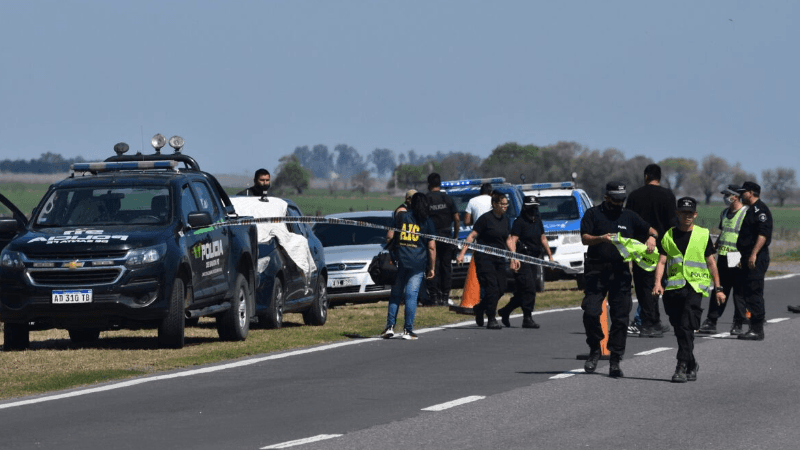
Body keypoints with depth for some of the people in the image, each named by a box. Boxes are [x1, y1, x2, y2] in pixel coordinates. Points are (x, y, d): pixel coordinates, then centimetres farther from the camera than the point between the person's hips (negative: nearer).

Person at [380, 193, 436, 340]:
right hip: (418, 263, -1)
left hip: (400, 261, 1)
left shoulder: (400, 217, 6)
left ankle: (390, 326, 4)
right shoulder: (427, 222, 3)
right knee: (411, 295, 0)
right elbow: (431, 247, 2)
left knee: (395, 294, 9)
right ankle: (408, 330, -2)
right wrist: (431, 268, 8)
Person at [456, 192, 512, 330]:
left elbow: (507, 240, 20)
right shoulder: (486, 218, -10)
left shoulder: (505, 219, 10)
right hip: (484, 257, -7)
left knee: (501, 288, 3)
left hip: (499, 258, 7)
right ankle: (491, 319, -2)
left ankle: (479, 308, 27)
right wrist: (462, 253, -18)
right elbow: (472, 236, -11)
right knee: (492, 288, -11)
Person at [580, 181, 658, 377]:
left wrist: (651, 237, -8)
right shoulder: (593, 214, 5)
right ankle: (595, 350, 10)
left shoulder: (629, 216, 14)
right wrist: (601, 238, -24)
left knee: (620, 317, 0)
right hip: (596, 271, -2)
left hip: (620, 272, 2)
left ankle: (615, 361, 7)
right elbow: (585, 238, -5)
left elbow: (651, 230, 16)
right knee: (591, 313, -12)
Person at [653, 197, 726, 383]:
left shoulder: (703, 235, 7)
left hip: (695, 287, -3)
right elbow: (661, 262, 4)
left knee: (686, 327, -16)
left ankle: (682, 367, -19)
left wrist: (718, 288, 11)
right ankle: (691, 364, 23)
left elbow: (711, 263, 12)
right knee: (679, 329, 6)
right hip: (673, 287, 3)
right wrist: (658, 283, -12)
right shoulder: (668, 236, 10)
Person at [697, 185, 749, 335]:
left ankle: (738, 325, 4)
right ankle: (710, 323, 7)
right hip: (723, 258, 7)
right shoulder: (725, 213, 18)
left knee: (739, 293, -2)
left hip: (737, 260, -7)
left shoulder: (746, 213, -7)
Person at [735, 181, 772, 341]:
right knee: (748, 292, 11)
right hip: (749, 258, 11)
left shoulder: (760, 209, -11)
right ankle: (755, 328, 15)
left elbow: (763, 234, -22)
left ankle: (757, 329, -11)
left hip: (756, 259, -11)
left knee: (754, 293, -11)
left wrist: (753, 254, -27)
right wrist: (744, 256, 25)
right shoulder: (751, 210, 22)